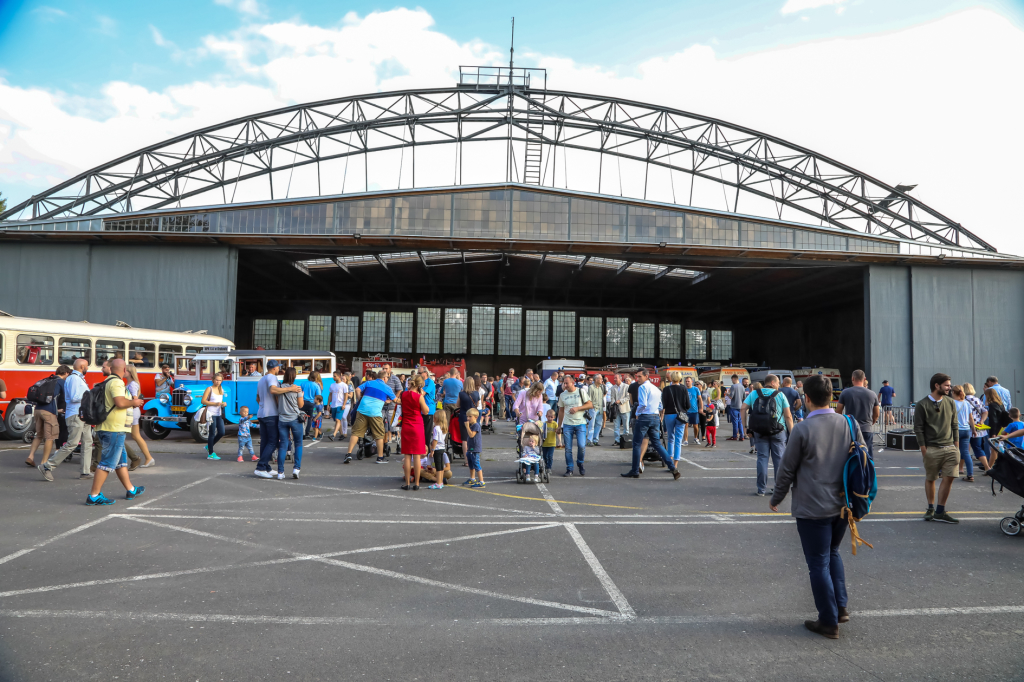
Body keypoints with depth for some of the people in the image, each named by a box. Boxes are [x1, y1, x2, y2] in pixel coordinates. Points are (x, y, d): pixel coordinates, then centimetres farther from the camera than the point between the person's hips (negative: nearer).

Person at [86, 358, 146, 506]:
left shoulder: (107, 382, 17)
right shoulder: (116, 383, -14)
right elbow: (120, 402, -27)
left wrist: (131, 401, 29)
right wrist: (134, 402, -9)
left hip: (107, 428, 11)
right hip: (114, 429, -11)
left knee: (121, 460, 18)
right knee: (108, 462, -8)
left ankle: (131, 490, 28)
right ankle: (94, 496, -7)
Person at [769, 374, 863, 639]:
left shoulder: (803, 429, -16)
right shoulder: (849, 424, -2)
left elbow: (787, 469, -9)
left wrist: (776, 499, 6)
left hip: (812, 508, -5)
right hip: (843, 505, 6)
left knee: (819, 563, 6)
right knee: (832, 553, 26)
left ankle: (829, 622, 15)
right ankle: (841, 607, 24)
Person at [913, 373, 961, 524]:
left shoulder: (950, 402, 10)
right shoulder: (922, 405, -4)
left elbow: (954, 425, 15)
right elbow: (918, 428, -4)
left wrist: (955, 445, 11)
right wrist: (923, 449, -8)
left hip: (950, 448, 4)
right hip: (932, 449, -4)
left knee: (948, 478, -3)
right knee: (930, 479, 6)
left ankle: (940, 512, 6)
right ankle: (931, 509, 22)